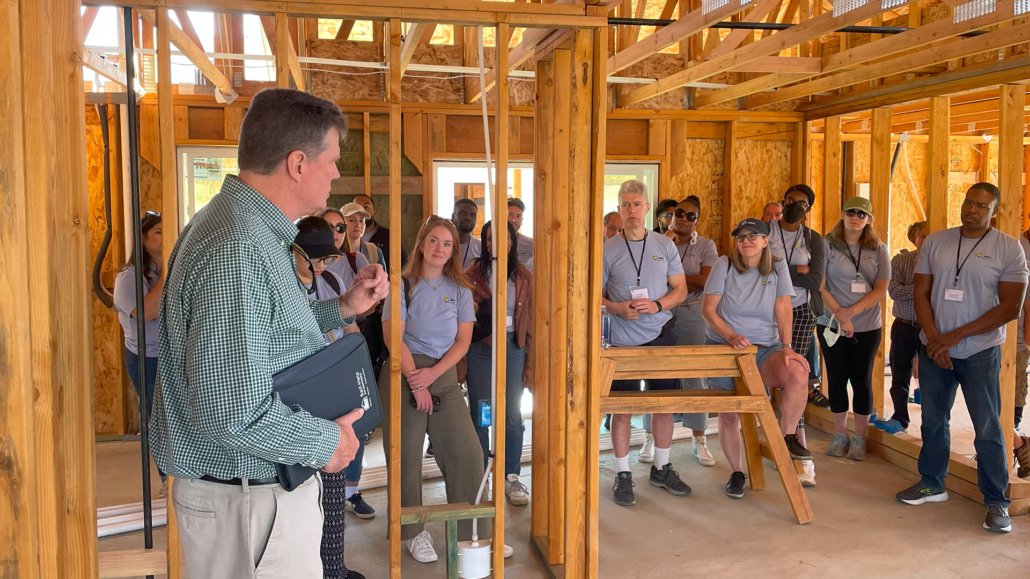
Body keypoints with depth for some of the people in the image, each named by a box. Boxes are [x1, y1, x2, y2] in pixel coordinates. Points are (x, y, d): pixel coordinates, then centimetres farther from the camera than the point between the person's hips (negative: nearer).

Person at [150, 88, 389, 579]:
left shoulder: (251, 230, 8)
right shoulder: (237, 251, -26)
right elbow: (231, 411, -31)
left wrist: (344, 307, 9)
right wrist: (326, 443, -17)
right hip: (246, 498, -10)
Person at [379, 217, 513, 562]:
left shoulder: (460, 290, 7)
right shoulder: (402, 285, 0)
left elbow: (463, 340, 2)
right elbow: (393, 337, -7)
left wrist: (433, 373, -12)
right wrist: (416, 382, -13)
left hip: (444, 375, 3)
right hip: (403, 373, -2)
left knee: (467, 452, -2)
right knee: (407, 455, 2)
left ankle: (474, 534, 10)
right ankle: (414, 533, 19)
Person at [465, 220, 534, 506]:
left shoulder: (524, 277, 6)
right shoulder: (472, 275, 2)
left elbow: (530, 320, 6)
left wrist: (530, 362, 4)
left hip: (512, 346, 1)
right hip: (479, 347, -1)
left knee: (512, 415, 2)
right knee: (479, 414, 5)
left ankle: (511, 477, 14)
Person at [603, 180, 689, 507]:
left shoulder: (665, 246, 5)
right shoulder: (608, 250, 0)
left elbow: (680, 289, 6)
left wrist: (657, 304, -12)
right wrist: (617, 308, -18)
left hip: (662, 335, 2)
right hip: (624, 340, -2)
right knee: (622, 407, 2)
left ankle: (661, 469, 26)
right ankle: (623, 475, 14)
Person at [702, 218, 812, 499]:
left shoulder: (777, 267, 4)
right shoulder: (724, 265, -1)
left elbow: (783, 310, -4)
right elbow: (707, 309, -6)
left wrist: (786, 346, -18)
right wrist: (732, 337, -19)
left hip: (765, 348, 1)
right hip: (723, 348, 0)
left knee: (797, 373, -29)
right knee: (729, 412, -4)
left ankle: (787, 437, -8)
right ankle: (736, 473, 19)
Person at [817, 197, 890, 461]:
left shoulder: (878, 250, 4)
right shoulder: (827, 246, -2)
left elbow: (881, 289, -2)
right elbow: (820, 286, -7)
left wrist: (852, 311, -15)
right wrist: (841, 316, -14)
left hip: (867, 326, 1)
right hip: (831, 325, -1)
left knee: (862, 379, 5)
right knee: (836, 378, 6)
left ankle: (859, 437, 17)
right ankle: (840, 434, 20)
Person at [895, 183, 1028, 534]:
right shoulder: (935, 242, 4)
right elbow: (921, 294, 4)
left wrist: (956, 336, -14)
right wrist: (933, 339, -8)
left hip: (980, 352, -3)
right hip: (934, 348, 4)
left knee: (987, 428, -2)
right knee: (933, 421, 13)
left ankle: (996, 503, 10)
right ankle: (932, 484, 28)